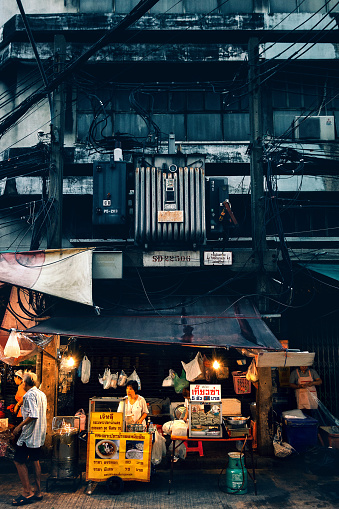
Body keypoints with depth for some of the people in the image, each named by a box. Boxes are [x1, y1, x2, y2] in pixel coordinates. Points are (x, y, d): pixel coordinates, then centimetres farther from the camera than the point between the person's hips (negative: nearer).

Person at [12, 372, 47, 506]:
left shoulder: (30, 395, -16)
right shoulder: (42, 394, 12)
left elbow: (33, 415, -25)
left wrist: (19, 426, -18)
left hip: (29, 434, -9)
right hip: (39, 434, 9)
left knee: (19, 461, -2)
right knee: (35, 461, 13)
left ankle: (27, 493, -2)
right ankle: (38, 492, 17)